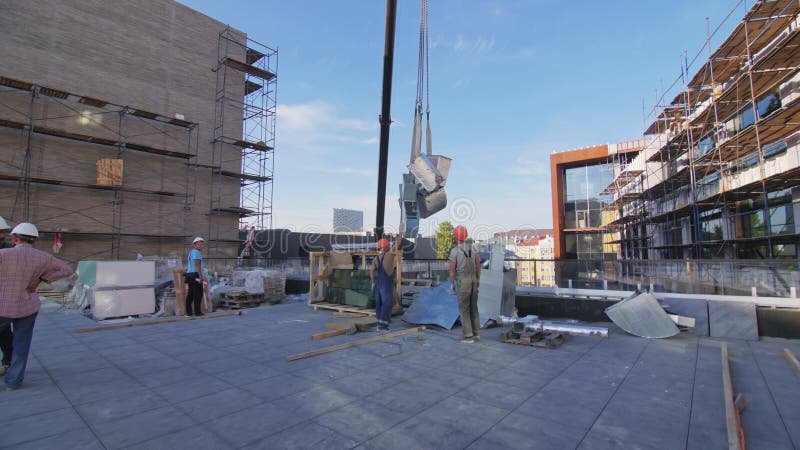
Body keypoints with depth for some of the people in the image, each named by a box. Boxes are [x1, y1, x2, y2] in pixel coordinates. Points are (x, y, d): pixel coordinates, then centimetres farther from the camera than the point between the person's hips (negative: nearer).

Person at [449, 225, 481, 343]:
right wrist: (478, 279, 20)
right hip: (473, 280, 6)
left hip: (462, 282, -6)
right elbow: (478, 264, 9)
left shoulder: (454, 251, -13)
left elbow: (452, 269, -12)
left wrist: (451, 284, 0)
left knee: (464, 309, 1)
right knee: (473, 307, 17)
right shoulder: (472, 248, 6)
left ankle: (468, 336, 1)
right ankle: (476, 332, 22)